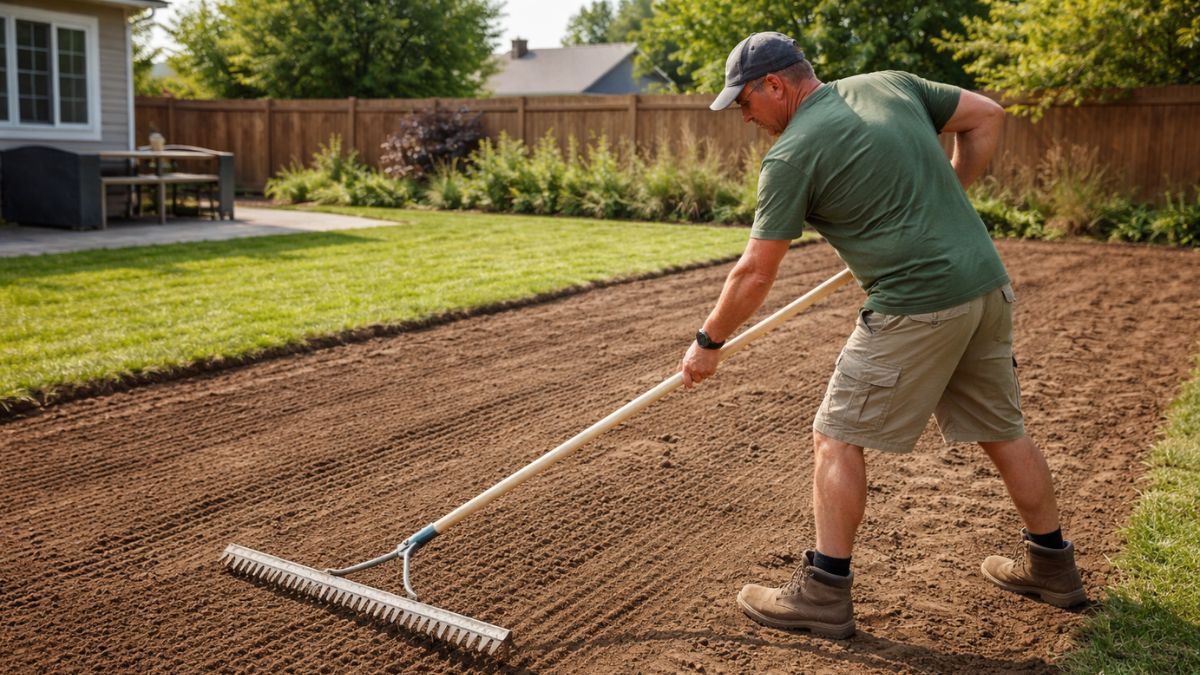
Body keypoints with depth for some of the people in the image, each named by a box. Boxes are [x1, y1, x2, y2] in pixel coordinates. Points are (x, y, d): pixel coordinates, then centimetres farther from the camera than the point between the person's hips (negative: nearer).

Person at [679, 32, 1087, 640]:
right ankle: (1051, 564, 37)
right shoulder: (892, 84, 10)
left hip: (915, 306, -8)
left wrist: (708, 344, 6)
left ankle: (823, 594, 7)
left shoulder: (791, 155, -9)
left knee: (837, 436, 3)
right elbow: (986, 116, 17)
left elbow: (755, 274, -7)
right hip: (989, 285, 8)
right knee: (1002, 429, 21)